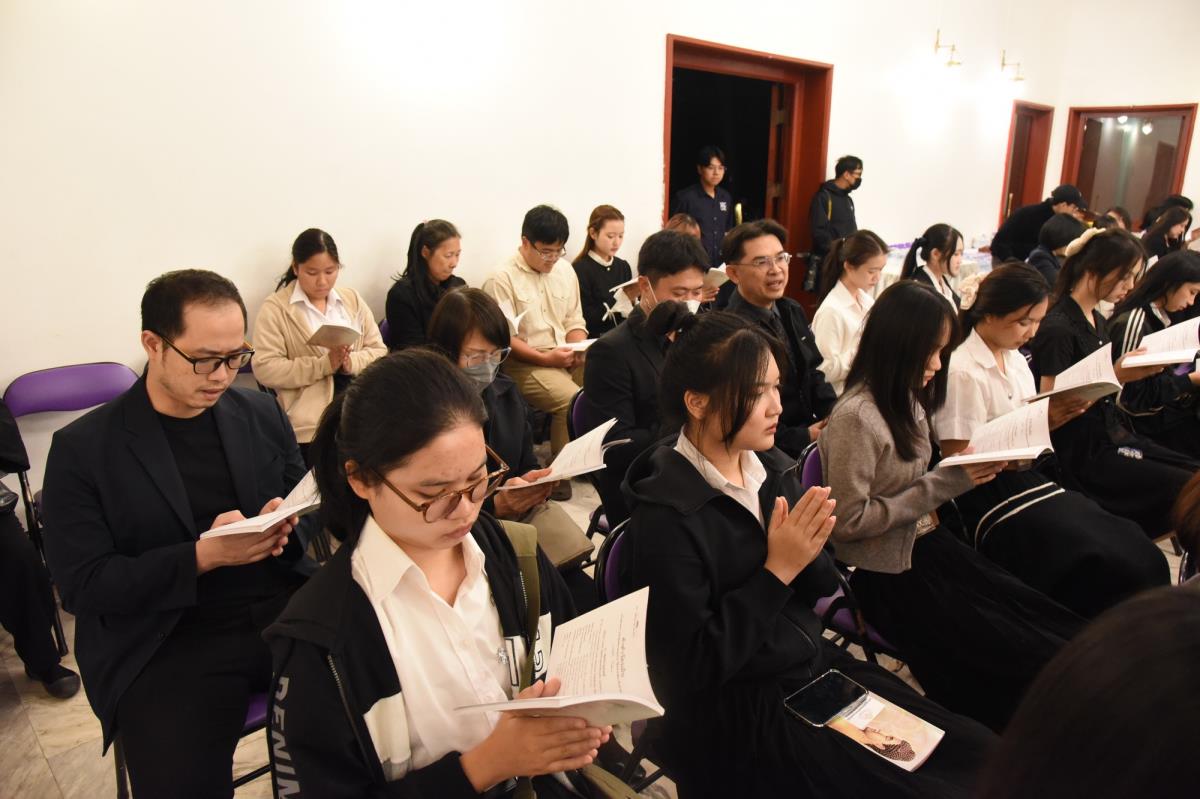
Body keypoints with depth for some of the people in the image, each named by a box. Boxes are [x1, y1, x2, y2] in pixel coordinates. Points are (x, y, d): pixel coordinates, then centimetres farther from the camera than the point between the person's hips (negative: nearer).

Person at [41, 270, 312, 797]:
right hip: (167, 645, -2)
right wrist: (202, 557, -19)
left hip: (283, 612, 3)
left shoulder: (261, 414, 6)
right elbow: (81, 586, -6)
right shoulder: (83, 448, -4)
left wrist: (287, 526, -11)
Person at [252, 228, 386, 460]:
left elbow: (379, 351, 11)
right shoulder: (275, 308, 1)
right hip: (311, 423, -3)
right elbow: (265, 369, -7)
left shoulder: (353, 299, 14)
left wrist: (351, 363, -10)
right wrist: (324, 365, -16)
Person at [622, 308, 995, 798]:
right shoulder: (665, 515, -22)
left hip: (818, 665, 7)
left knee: (978, 755, 1)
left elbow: (822, 587, 7)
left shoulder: (772, 465, -2)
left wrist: (807, 552, -16)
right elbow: (692, 666, -20)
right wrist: (777, 570, -22)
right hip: (739, 715, -6)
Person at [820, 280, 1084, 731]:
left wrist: (961, 474, -5)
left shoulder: (908, 399, 4)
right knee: (1020, 656, -8)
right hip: (888, 573, -8)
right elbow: (848, 521, -20)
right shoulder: (856, 417, -22)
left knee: (1063, 628, 0)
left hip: (928, 542, 8)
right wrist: (943, 484, -18)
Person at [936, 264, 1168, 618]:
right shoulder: (963, 372, -16)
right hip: (991, 496, -8)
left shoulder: (1015, 359, 10)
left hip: (1029, 479, 8)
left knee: (1141, 555, -6)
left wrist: (1053, 417, -5)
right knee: (1114, 570, -17)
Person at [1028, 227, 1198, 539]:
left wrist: (1135, 370, -1)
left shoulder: (1097, 321, 10)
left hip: (1111, 434, 9)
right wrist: (1115, 377, -22)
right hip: (1082, 454, -9)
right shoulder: (1058, 329, -18)